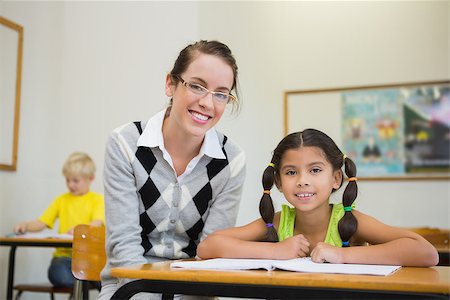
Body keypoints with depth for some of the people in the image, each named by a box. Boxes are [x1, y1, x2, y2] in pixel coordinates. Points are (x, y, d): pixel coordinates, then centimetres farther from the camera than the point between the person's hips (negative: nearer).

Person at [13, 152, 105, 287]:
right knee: (58, 275, -34)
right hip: (64, 254, 3)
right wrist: (25, 226, -9)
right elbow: (41, 223, 12)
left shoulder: (97, 199, 7)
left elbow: (97, 224, -9)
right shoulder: (61, 200, 18)